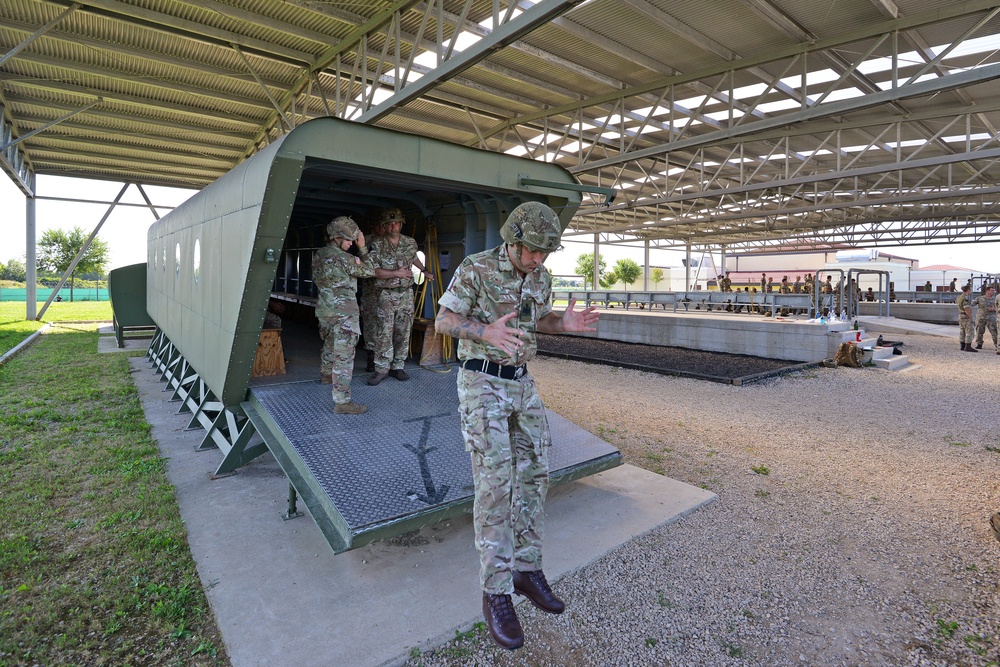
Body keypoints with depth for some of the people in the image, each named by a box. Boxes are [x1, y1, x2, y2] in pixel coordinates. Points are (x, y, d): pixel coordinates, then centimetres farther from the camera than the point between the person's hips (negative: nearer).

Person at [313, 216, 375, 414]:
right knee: (344, 357, -7)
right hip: (343, 315, -9)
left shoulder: (319, 255, 6)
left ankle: (326, 375, 52)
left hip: (324, 312, 9)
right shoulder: (342, 258, -18)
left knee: (329, 345, 30)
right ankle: (342, 401, -7)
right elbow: (369, 271, -7)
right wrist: (362, 247, 0)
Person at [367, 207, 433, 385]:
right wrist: (397, 273, -16)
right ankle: (382, 369, 3)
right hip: (385, 295, -3)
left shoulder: (410, 243, 6)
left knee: (403, 333, 5)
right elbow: (374, 270, -12)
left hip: (406, 294, 3)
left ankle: (398, 367, 15)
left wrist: (425, 271, 33)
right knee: (383, 333, -5)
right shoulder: (377, 245, -5)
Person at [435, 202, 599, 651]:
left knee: (532, 475, 7)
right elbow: (443, 322, -10)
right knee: (495, 485, -10)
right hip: (481, 384, -6)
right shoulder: (475, 268, -13)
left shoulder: (540, 277, 5)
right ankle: (496, 592, 4)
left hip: (521, 383, 7)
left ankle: (527, 570, 23)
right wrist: (487, 331, -30)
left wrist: (565, 323, -5)